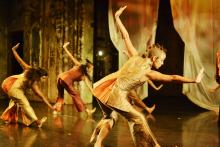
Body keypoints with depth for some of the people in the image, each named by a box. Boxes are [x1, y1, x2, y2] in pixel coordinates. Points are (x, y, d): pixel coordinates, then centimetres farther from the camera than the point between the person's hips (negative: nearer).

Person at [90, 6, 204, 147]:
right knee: (137, 119, 8)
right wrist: (194, 80, -12)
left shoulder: (136, 57, 2)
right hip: (116, 96, -7)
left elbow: (126, 36, 5)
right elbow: (173, 78, -17)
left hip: (105, 88, 7)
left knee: (109, 116, 26)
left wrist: (117, 17, 11)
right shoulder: (149, 72, -12)